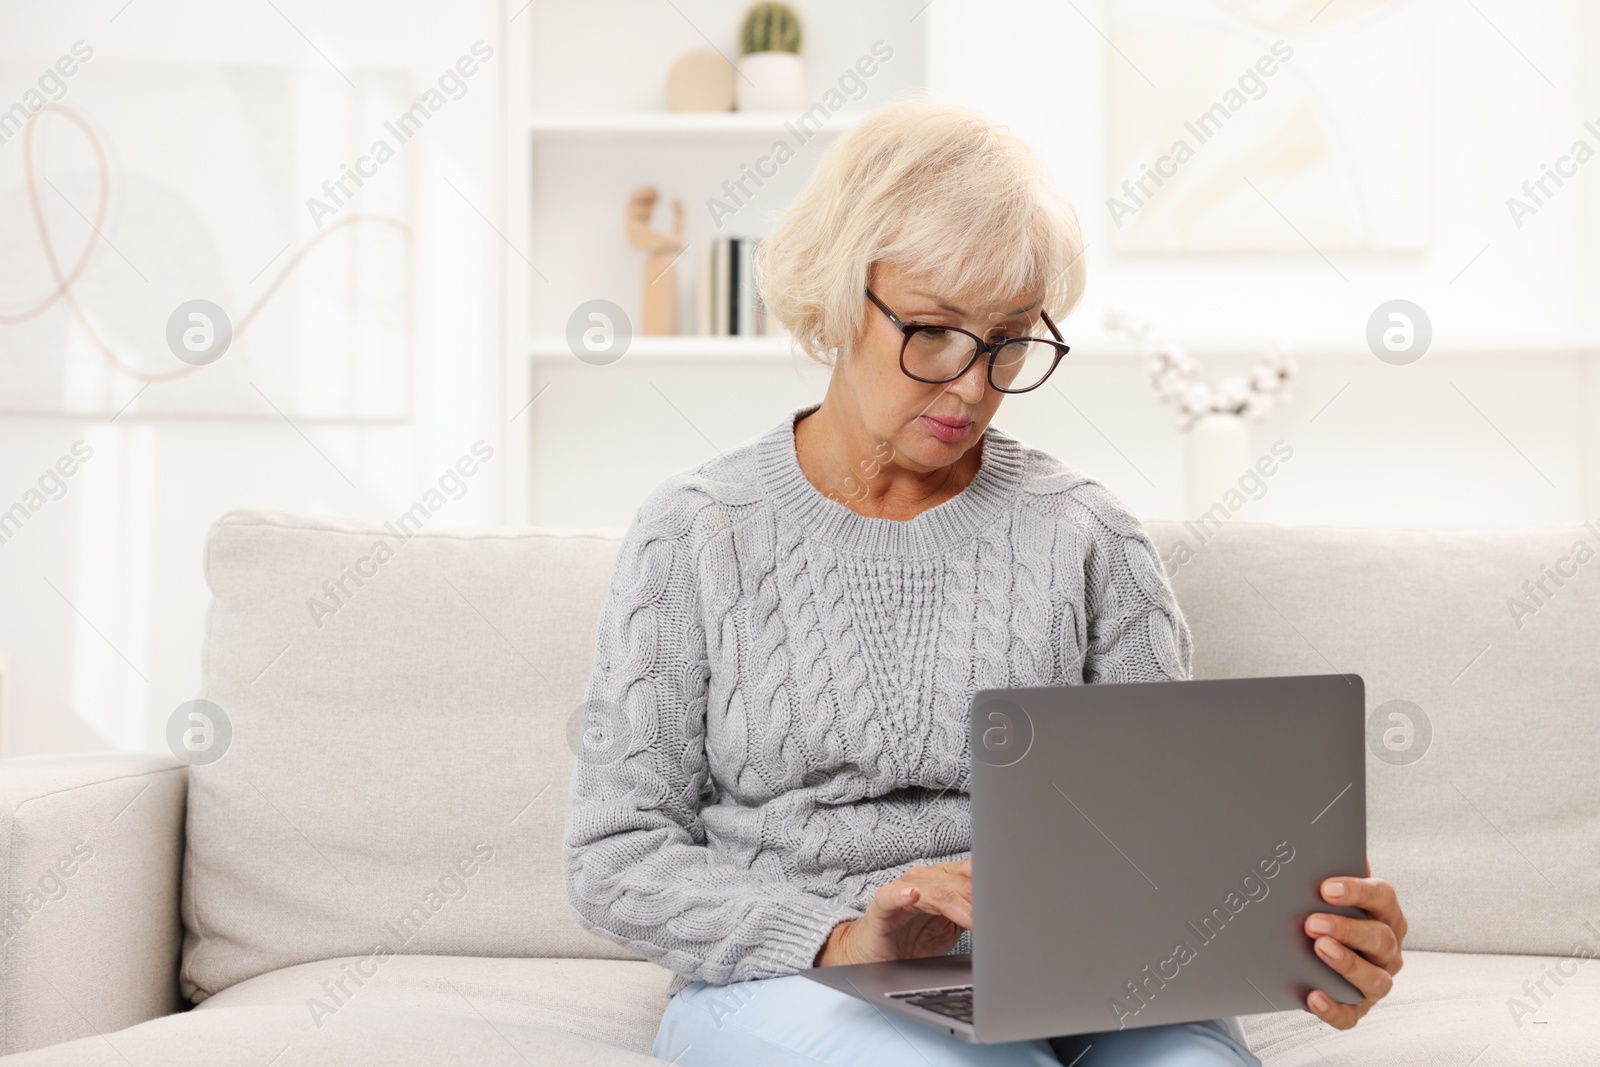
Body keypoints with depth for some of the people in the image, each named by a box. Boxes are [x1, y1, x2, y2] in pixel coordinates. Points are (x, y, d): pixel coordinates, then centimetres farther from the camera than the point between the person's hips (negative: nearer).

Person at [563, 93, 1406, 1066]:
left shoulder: (1082, 536, 7)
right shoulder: (695, 536, 3)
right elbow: (618, 858, -1)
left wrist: (1290, 931, -21)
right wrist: (841, 935, -18)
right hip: (787, 980, -2)